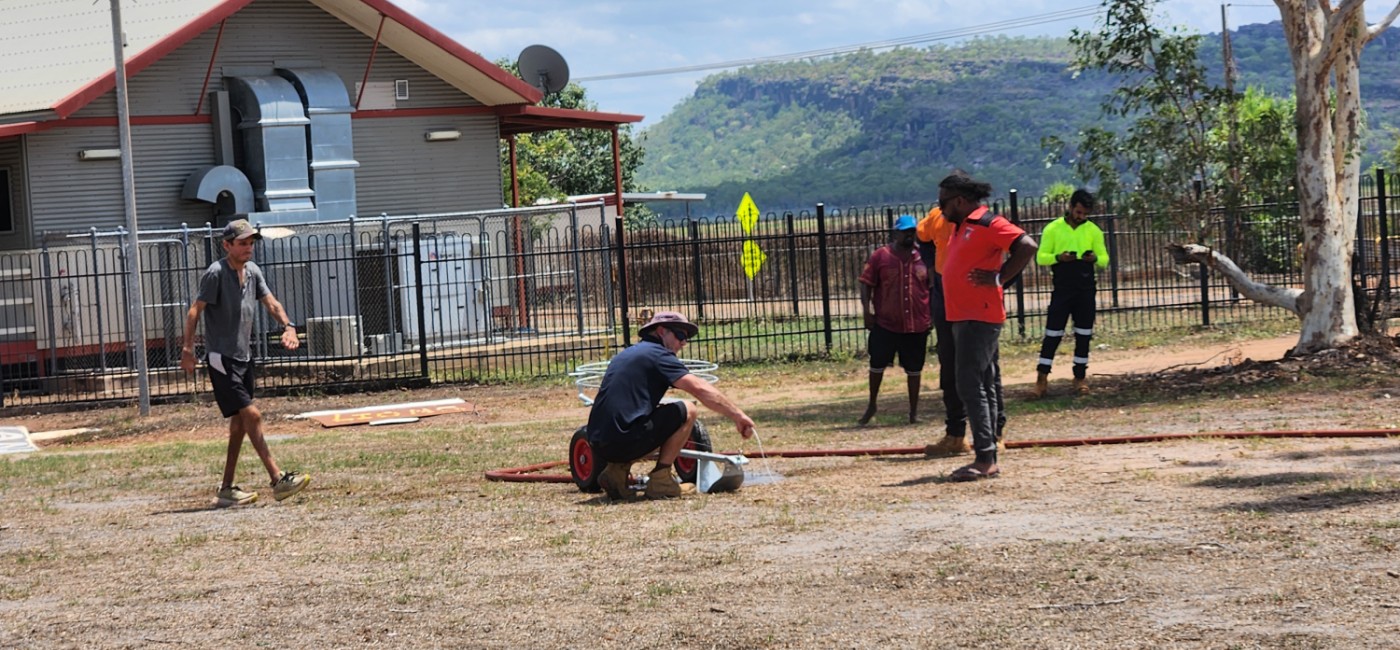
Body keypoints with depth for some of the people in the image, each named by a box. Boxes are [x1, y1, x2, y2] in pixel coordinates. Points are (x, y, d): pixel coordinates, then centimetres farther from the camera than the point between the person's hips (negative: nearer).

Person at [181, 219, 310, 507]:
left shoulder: (252, 271, 10)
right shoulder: (216, 273, -13)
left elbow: (271, 302, 5)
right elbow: (195, 311, -15)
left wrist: (287, 326, -14)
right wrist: (188, 349, -22)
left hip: (244, 358, 9)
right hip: (221, 359, -9)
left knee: (239, 423, 10)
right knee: (251, 415, -14)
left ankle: (227, 489, 16)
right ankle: (277, 480, -16)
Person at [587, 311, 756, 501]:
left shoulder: (626, 355, 25)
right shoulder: (657, 354, -1)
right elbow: (700, 389, -12)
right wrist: (738, 415, -8)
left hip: (598, 445, 9)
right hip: (624, 442, -9)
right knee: (687, 411, 2)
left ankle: (616, 470, 12)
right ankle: (660, 480, 0)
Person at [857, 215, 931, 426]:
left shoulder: (923, 257, 4)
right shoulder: (880, 256, -3)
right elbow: (866, 284, -2)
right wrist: (866, 311, -10)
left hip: (917, 324, 2)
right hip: (885, 323, -2)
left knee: (914, 368, 7)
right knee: (877, 364, 4)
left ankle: (914, 411, 18)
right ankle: (871, 406, 22)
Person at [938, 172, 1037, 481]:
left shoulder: (987, 223, -11)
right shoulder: (962, 227, 17)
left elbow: (1027, 247, -20)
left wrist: (999, 278, -17)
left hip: (980, 318, -10)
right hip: (962, 317, 10)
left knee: (970, 386, -13)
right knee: (982, 388, 10)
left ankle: (985, 460, -14)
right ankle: (988, 459, 14)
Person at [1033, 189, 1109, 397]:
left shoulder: (1094, 231, 5)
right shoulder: (1053, 229, 0)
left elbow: (1104, 259, 7)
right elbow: (1040, 257, -1)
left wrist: (1095, 258, -17)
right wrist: (1058, 257, -20)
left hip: (1086, 290, 2)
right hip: (1062, 289, -2)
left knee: (1084, 334, 6)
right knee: (1052, 333, -3)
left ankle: (1080, 377, 15)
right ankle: (1042, 379, 0)